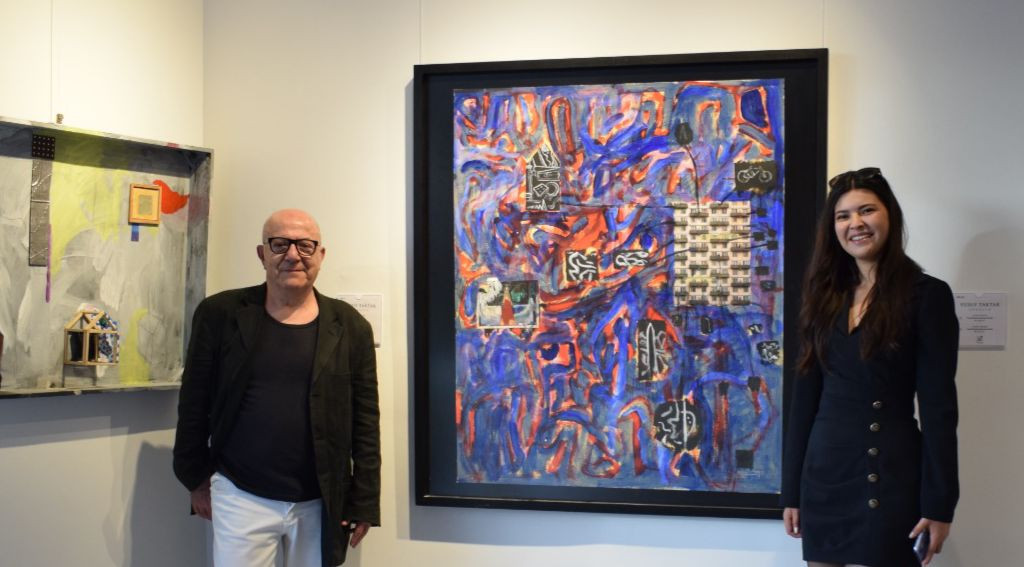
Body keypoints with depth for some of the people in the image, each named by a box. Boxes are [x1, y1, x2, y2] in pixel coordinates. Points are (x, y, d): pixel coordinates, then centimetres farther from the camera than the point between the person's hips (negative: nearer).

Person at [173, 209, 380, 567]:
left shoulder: (349, 326, 0)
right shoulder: (220, 314, -1)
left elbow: (365, 421, 1)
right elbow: (195, 404, 5)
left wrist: (364, 503, -1)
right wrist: (196, 479, 6)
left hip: (321, 503, 1)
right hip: (240, 497, -1)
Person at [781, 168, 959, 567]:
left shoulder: (927, 295, -6)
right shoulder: (826, 295, 8)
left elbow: (938, 405, -9)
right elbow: (805, 395, 8)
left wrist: (939, 503, -12)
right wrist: (791, 489, 7)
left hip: (888, 477, -5)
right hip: (824, 472, 5)